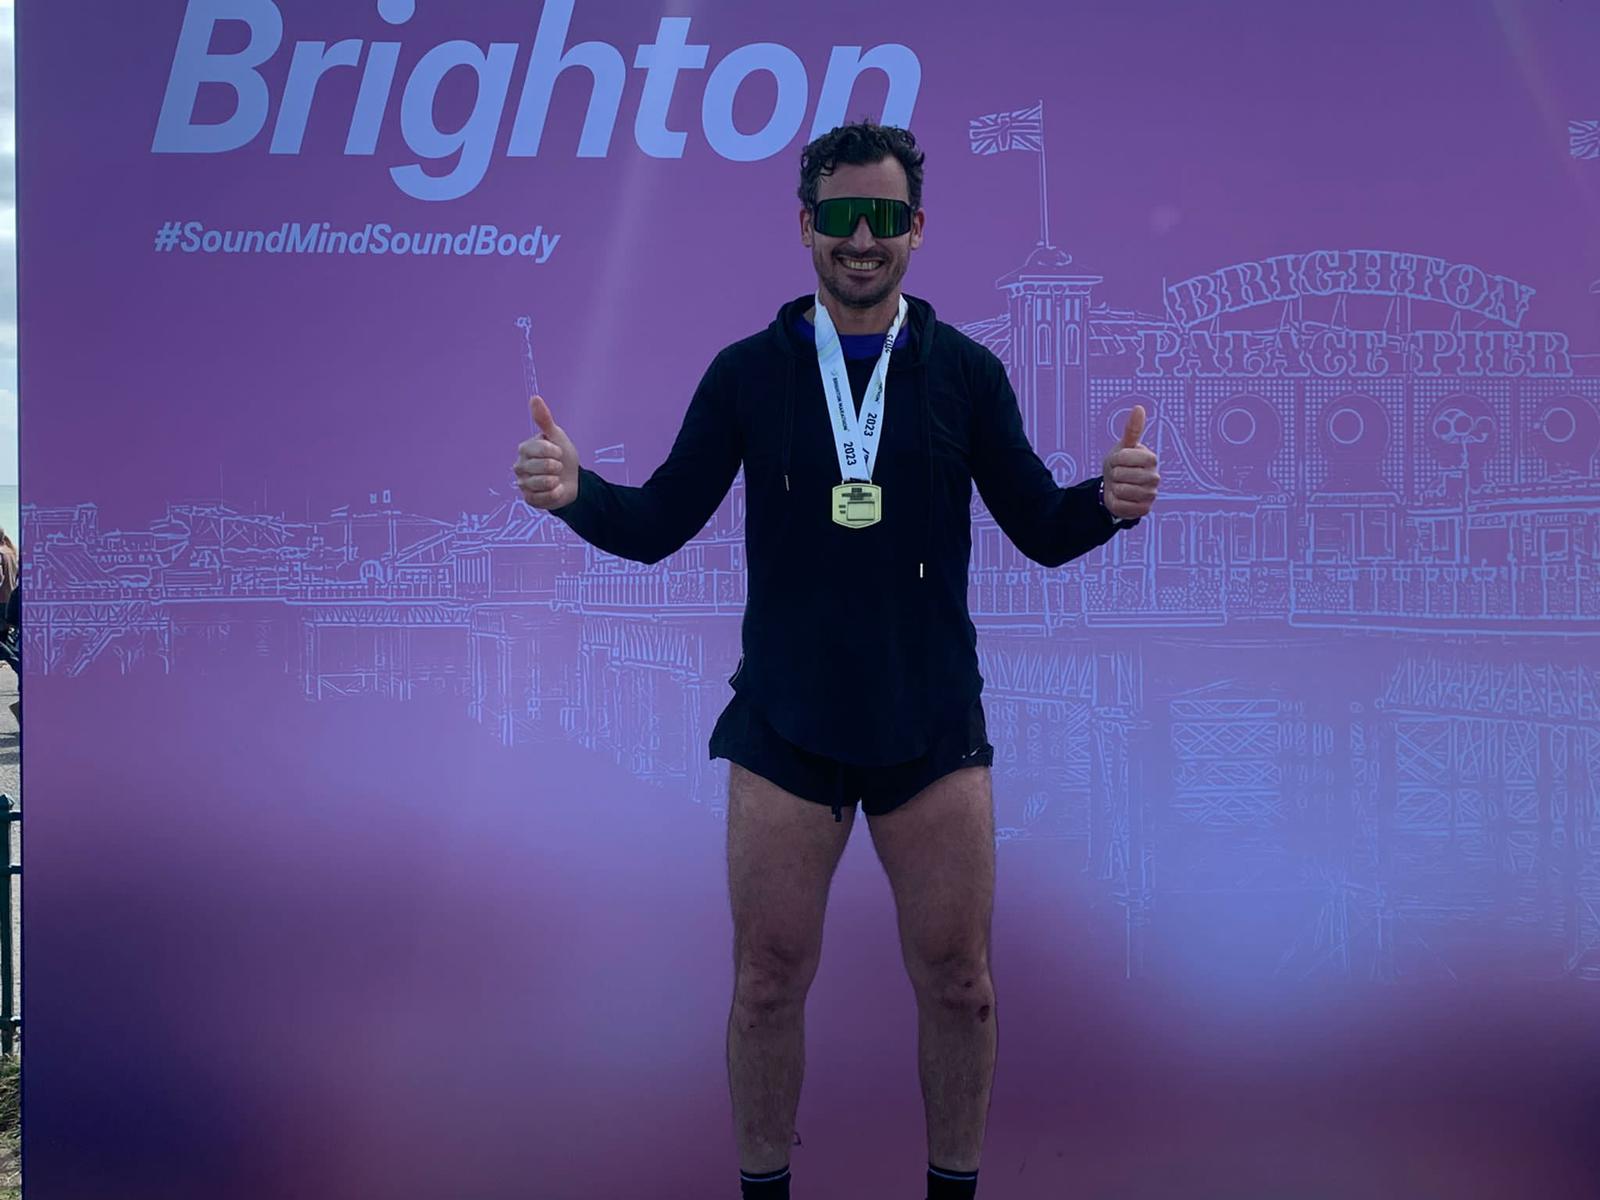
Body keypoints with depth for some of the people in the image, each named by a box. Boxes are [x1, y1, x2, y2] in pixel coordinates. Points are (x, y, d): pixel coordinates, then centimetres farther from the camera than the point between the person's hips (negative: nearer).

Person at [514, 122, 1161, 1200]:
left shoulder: (965, 371, 2)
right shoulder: (748, 372, 2)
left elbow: (1042, 529, 3)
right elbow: (659, 526, 1)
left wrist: (1110, 501, -19)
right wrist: (576, 491, -19)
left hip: (934, 728, 0)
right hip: (785, 727, 0)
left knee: (957, 984, 7)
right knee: (769, 983, 6)